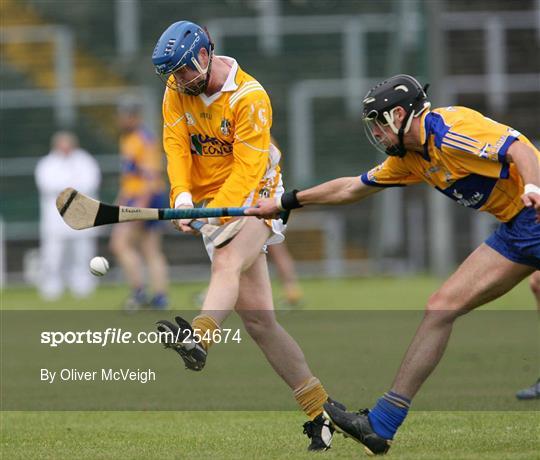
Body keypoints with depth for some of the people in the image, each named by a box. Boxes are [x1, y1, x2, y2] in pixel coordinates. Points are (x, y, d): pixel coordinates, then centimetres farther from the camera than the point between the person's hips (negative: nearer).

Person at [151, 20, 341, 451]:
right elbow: (177, 146, -5)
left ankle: (199, 337, -64)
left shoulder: (250, 97, -15)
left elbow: (247, 168, -20)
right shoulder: (177, 89, 3)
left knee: (227, 262, -37)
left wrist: (214, 210, -32)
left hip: (254, 199, -5)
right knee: (257, 318, -2)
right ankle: (320, 409, 2)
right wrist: (183, 196, -23)